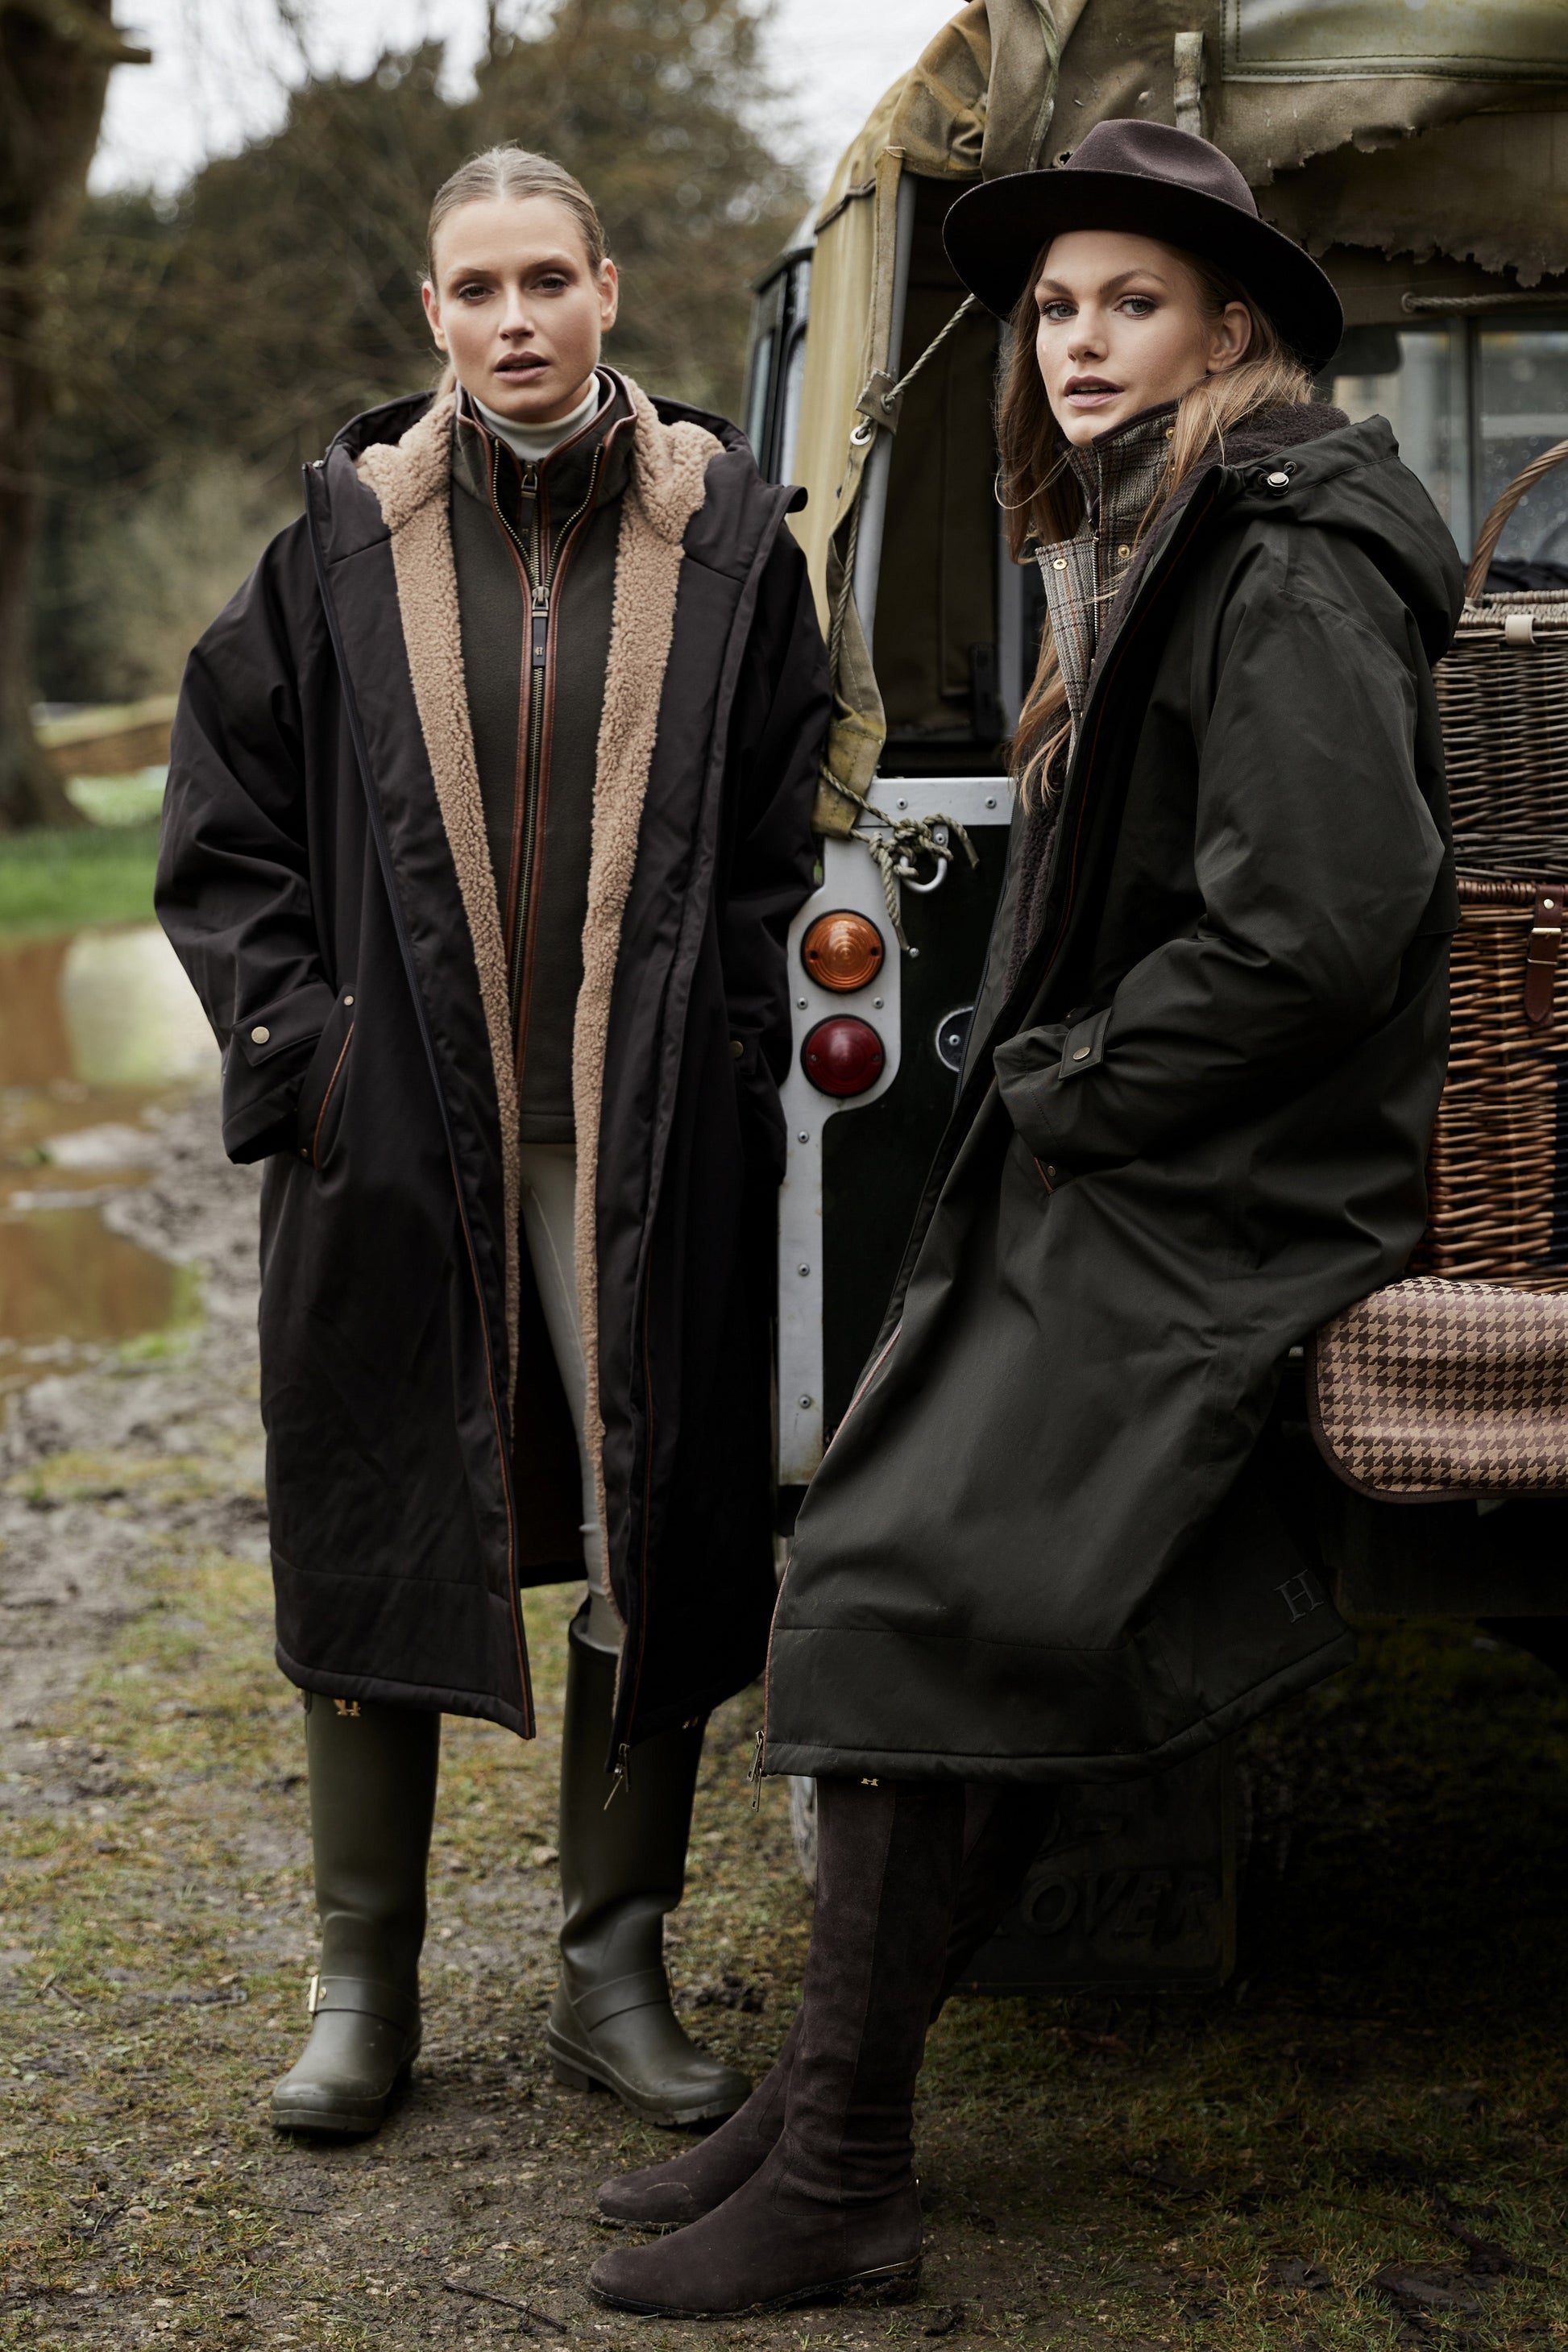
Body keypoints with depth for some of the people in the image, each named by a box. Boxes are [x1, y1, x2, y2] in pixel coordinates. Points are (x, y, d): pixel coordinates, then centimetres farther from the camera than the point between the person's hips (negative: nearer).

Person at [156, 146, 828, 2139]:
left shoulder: (723, 531, 3)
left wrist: (729, 1061, -3)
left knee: (660, 1554, 4)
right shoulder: (348, 537, 3)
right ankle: (364, 1987, 21)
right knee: (377, 1548, 6)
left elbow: (789, 834, 5)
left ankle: (612, 1978, 20)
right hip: (395, 1138, 0)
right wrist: (298, 1047, -3)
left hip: (651, 1145, 0)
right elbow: (223, 826, 7)